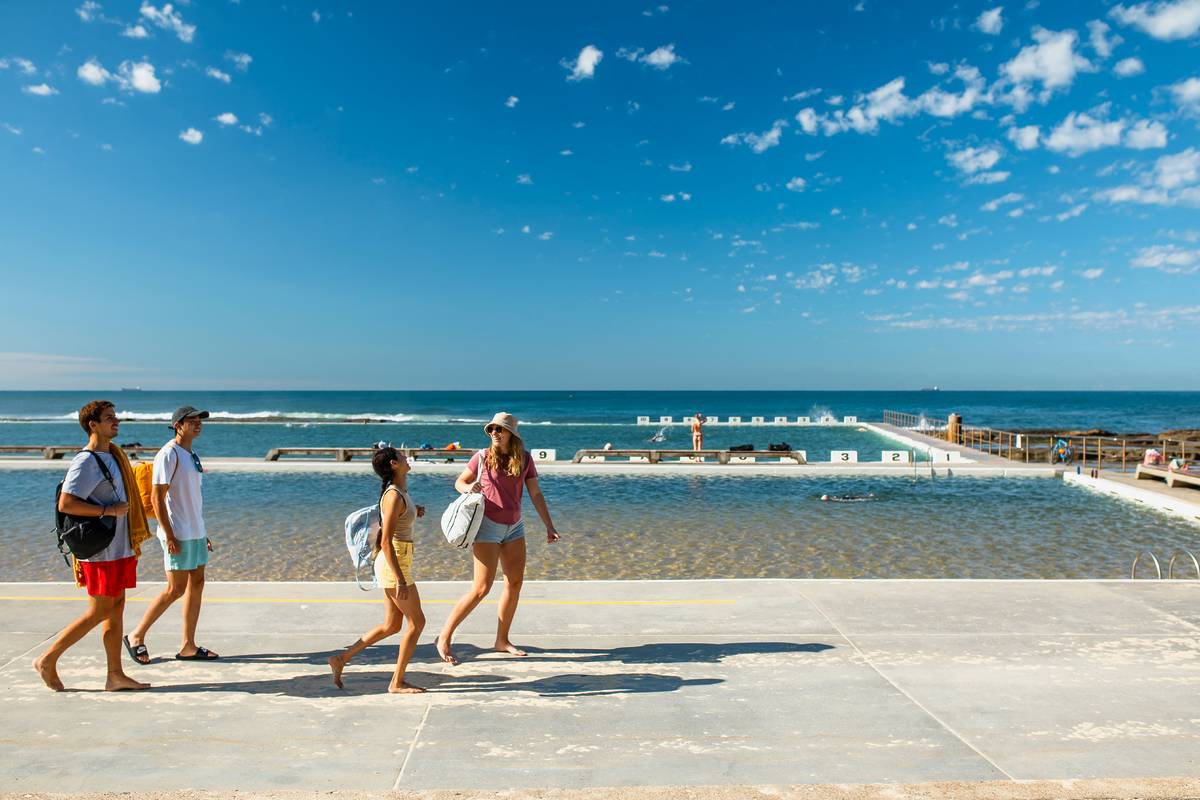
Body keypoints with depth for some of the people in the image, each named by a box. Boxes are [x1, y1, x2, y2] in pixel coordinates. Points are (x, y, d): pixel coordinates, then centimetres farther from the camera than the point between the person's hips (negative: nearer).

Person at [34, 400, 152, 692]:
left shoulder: (113, 455, 13)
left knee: (116, 608, 9)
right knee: (99, 612, -2)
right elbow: (65, 504, -21)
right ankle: (48, 660, 15)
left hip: (120, 548, 9)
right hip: (102, 550, -9)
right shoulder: (86, 462, -15)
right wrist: (108, 510, -21)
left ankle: (115, 675, 14)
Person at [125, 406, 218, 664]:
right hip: (178, 534, -9)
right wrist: (169, 536, -20)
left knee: (196, 585, 7)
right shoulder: (169, 454, -11)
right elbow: (157, 498, -16)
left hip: (196, 532, 9)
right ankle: (136, 636, 14)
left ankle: (188, 646, 13)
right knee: (175, 589, -4)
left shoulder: (192, 455, 16)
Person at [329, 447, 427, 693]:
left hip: (396, 563, 9)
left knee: (392, 625, 16)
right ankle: (397, 682, 9)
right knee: (417, 622, 0)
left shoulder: (400, 491, 9)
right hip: (393, 564, -9)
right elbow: (386, 542, -22)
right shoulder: (394, 496, -19)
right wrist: (400, 580, -23)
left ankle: (342, 658, 23)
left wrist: (414, 510, 10)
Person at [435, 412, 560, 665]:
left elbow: (536, 494, 3)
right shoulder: (482, 457, -8)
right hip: (488, 526, -5)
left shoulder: (525, 458, 1)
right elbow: (459, 482, 3)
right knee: (482, 588, -9)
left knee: (515, 582, 7)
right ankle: (444, 637, 3)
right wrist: (469, 488, -21)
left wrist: (549, 527, 0)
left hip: (514, 527, 5)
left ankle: (502, 640, 20)